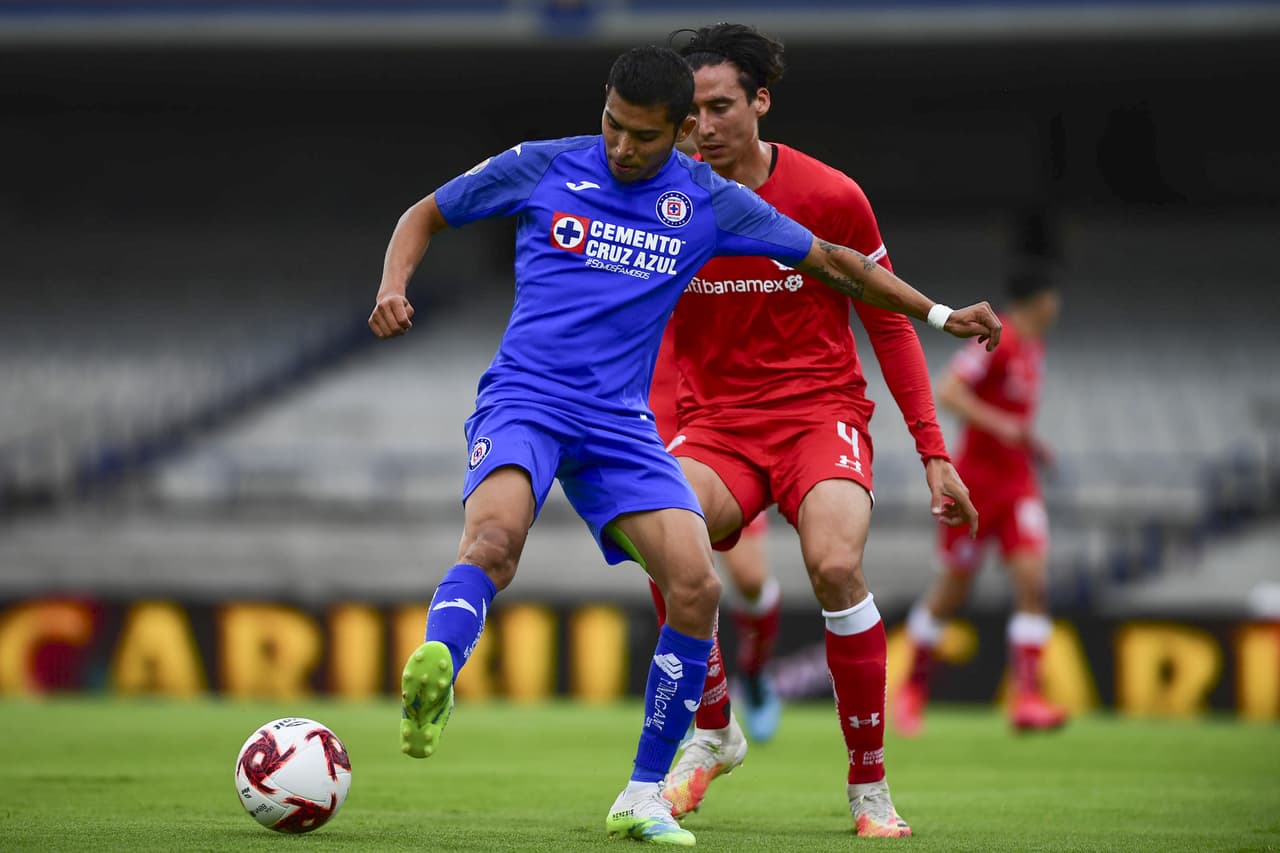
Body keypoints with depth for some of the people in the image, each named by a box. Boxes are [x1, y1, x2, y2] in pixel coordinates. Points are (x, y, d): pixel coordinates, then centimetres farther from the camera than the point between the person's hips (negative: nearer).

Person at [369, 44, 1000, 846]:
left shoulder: (710, 203, 5)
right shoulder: (540, 168, 1)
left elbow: (831, 260, 15)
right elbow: (426, 215, 14)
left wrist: (939, 314, 12)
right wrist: (394, 286, -6)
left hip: (620, 421, 3)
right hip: (524, 400, -2)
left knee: (697, 585, -14)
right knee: (496, 533, -35)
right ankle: (433, 676, -60)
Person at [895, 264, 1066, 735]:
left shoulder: (1033, 347, 12)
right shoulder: (996, 342, -15)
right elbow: (948, 392, -23)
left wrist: (1030, 443, 14)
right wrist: (1000, 425, -30)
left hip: (1018, 481, 7)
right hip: (977, 479, -7)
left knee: (1032, 581, -10)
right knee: (953, 587, 4)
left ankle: (1027, 697, -14)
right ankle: (914, 687, 23)